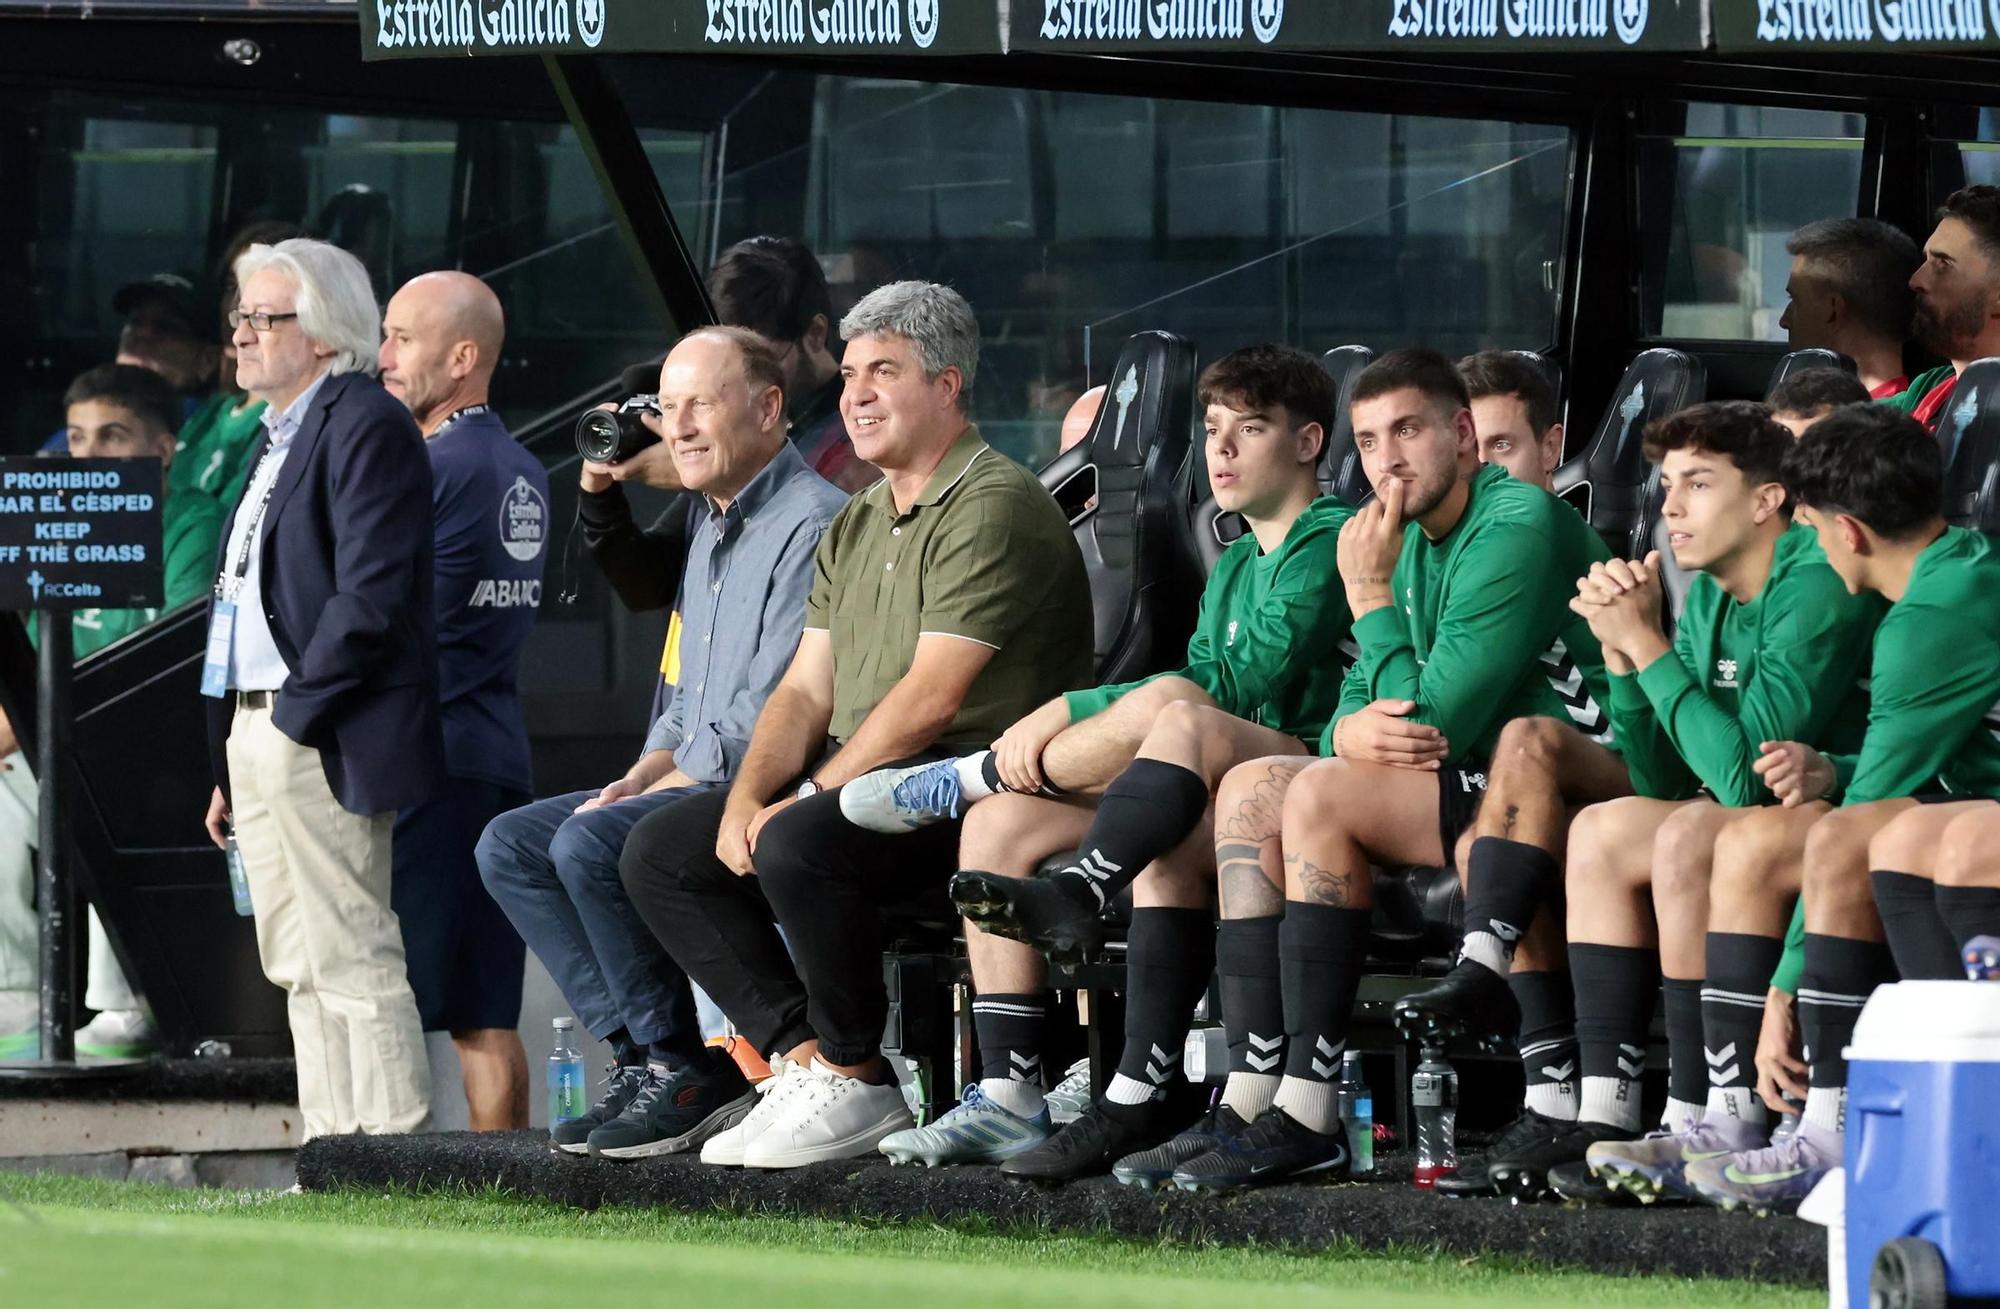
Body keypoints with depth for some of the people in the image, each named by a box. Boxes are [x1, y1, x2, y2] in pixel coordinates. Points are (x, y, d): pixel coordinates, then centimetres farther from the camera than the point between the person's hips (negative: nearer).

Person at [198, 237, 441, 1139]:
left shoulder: (365, 425, -10)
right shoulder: (282, 439, 20)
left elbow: (369, 592, -19)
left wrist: (296, 717, -18)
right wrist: (232, 760, 18)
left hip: (325, 743, -10)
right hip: (260, 734, 10)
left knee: (354, 962, -10)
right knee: (300, 967, 10)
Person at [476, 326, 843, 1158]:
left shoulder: (811, 525, -13)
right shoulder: (715, 528, 20)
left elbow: (773, 715, -20)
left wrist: (668, 786, -14)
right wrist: (641, 775, 7)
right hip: (699, 788, 10)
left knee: (589, 845, -28)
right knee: (510, 844, 0)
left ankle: (685, 1074, -17)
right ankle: (640, 1055, -9)